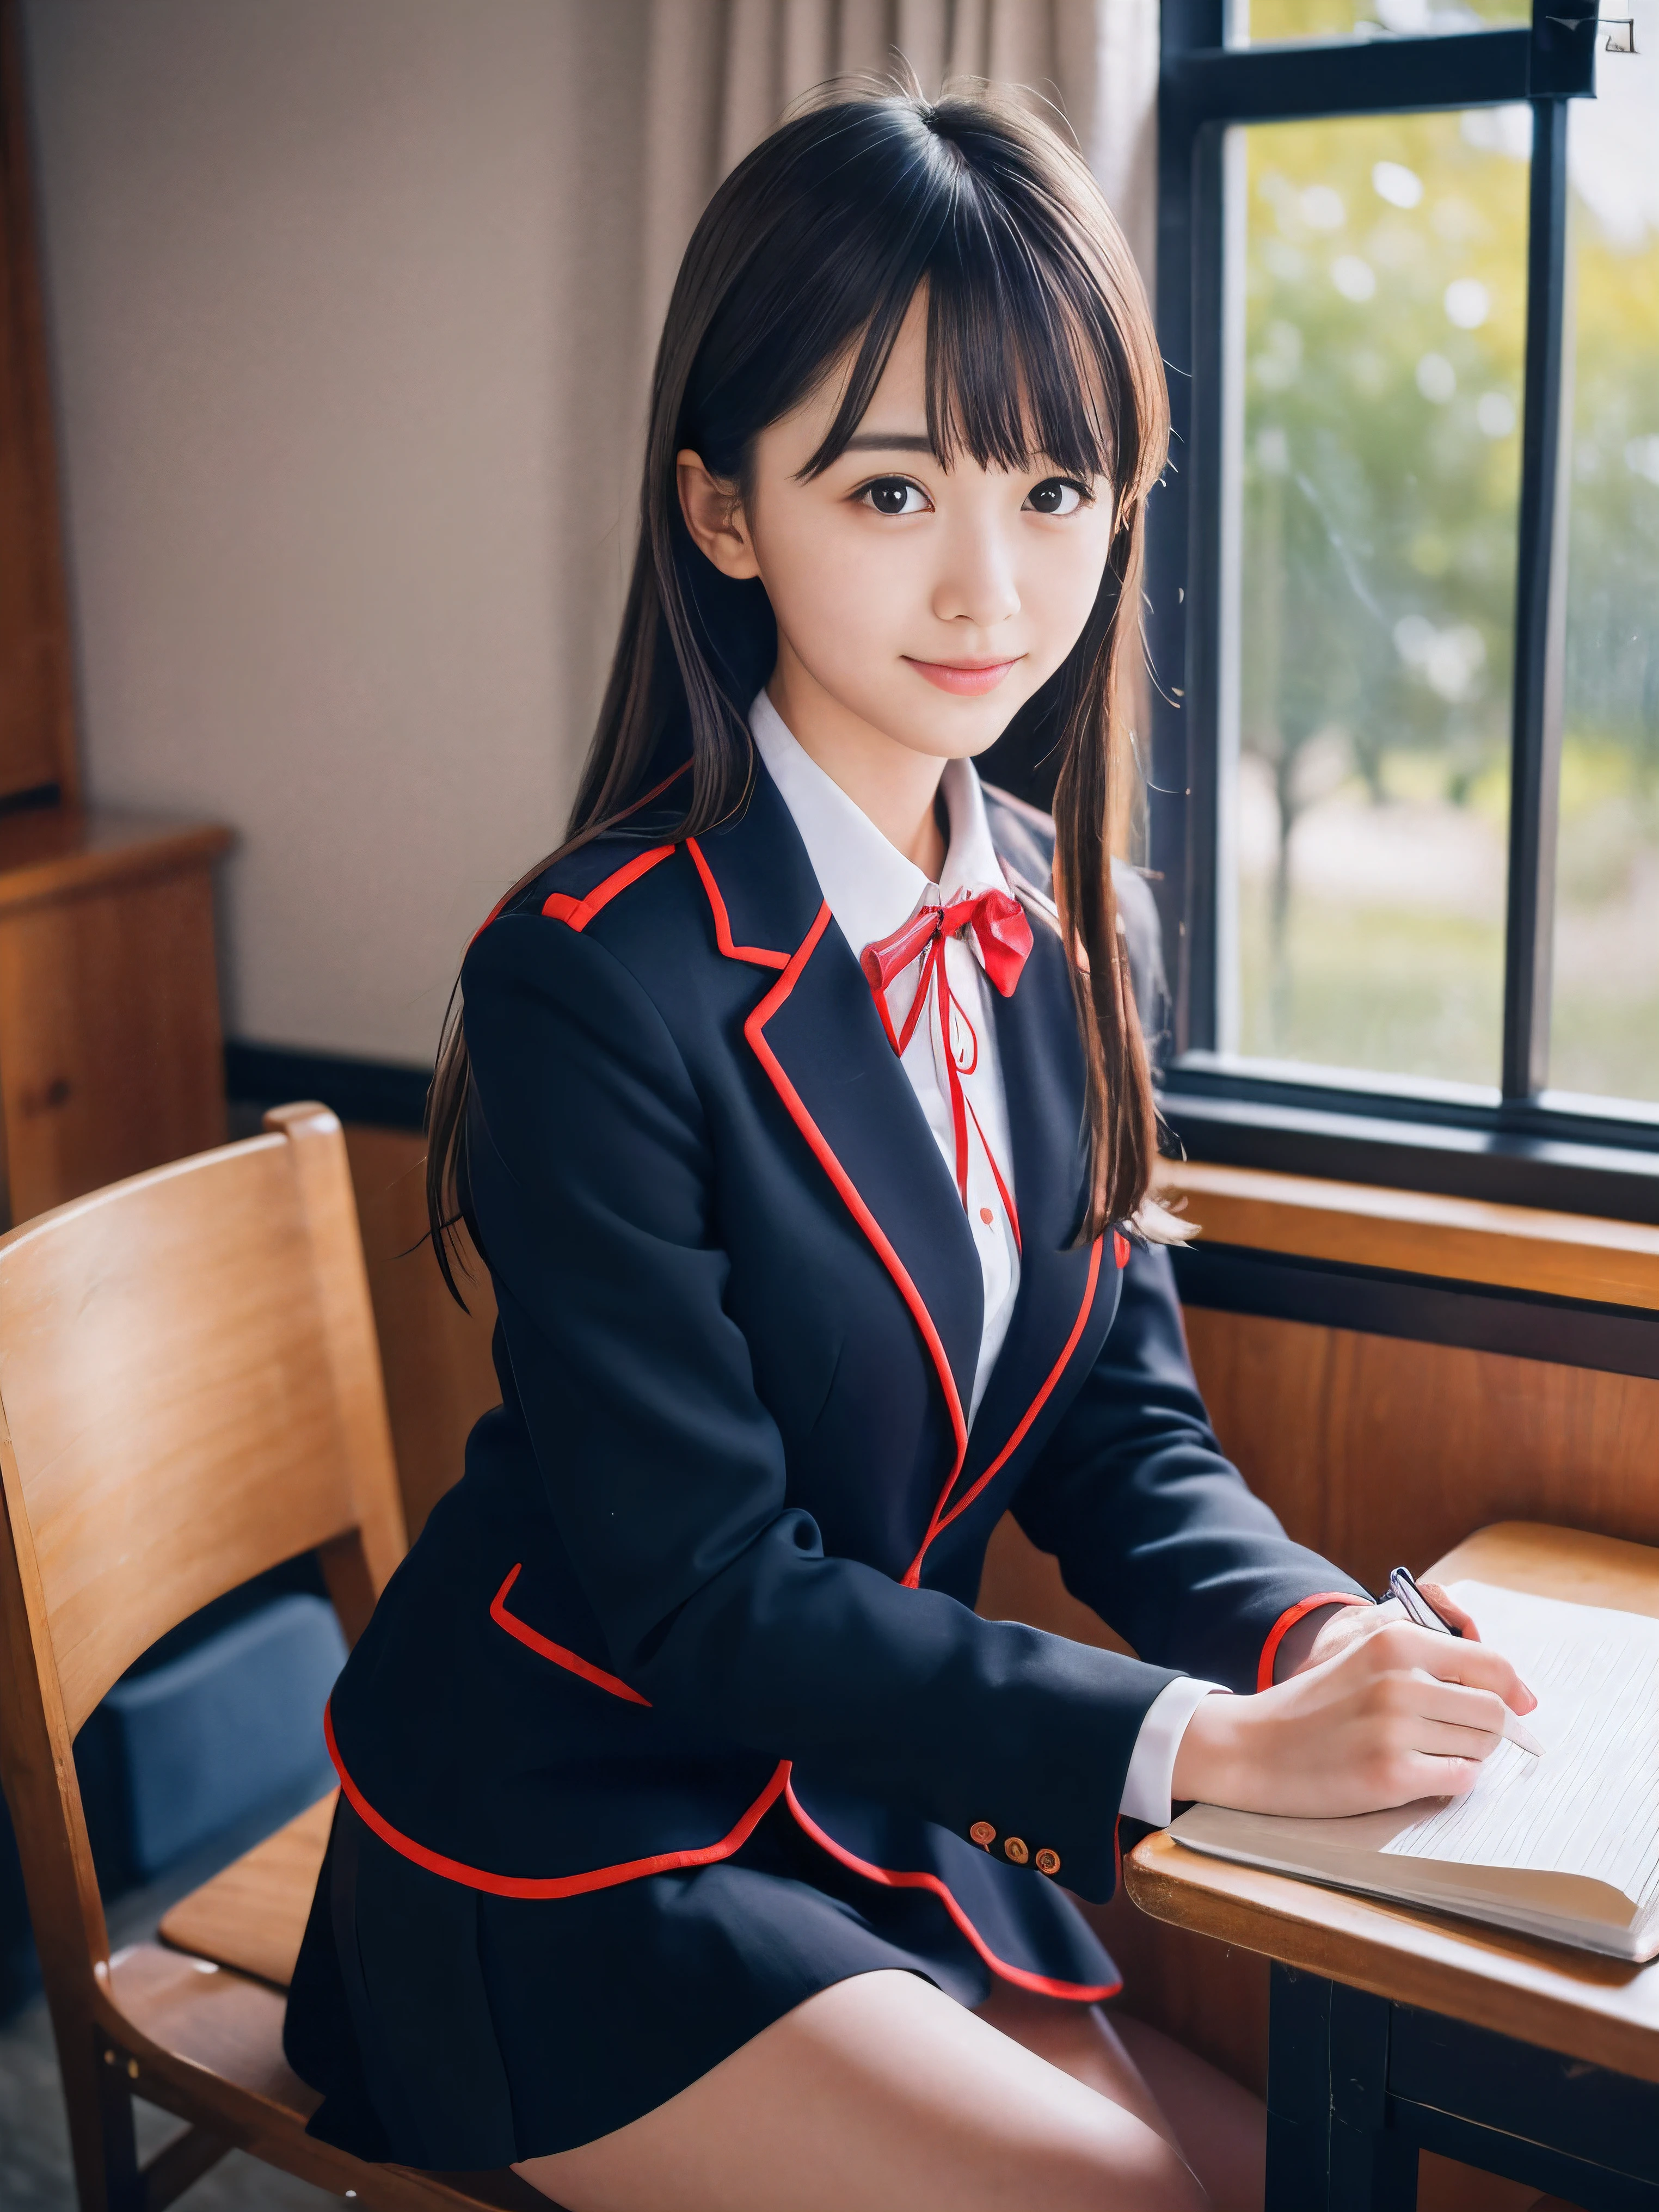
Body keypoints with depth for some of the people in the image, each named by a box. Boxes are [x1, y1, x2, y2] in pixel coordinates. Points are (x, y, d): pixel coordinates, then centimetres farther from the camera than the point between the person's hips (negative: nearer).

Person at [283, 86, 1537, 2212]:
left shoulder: (1062, 923, -1)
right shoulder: (598, 977, -24)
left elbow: (1124, 1425, 3)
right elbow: (702, 1593, -22)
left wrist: (1310, 1631, -17)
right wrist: (1217, 1737, -25)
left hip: (883, 1785, 6)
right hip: (577, 1859, -6)